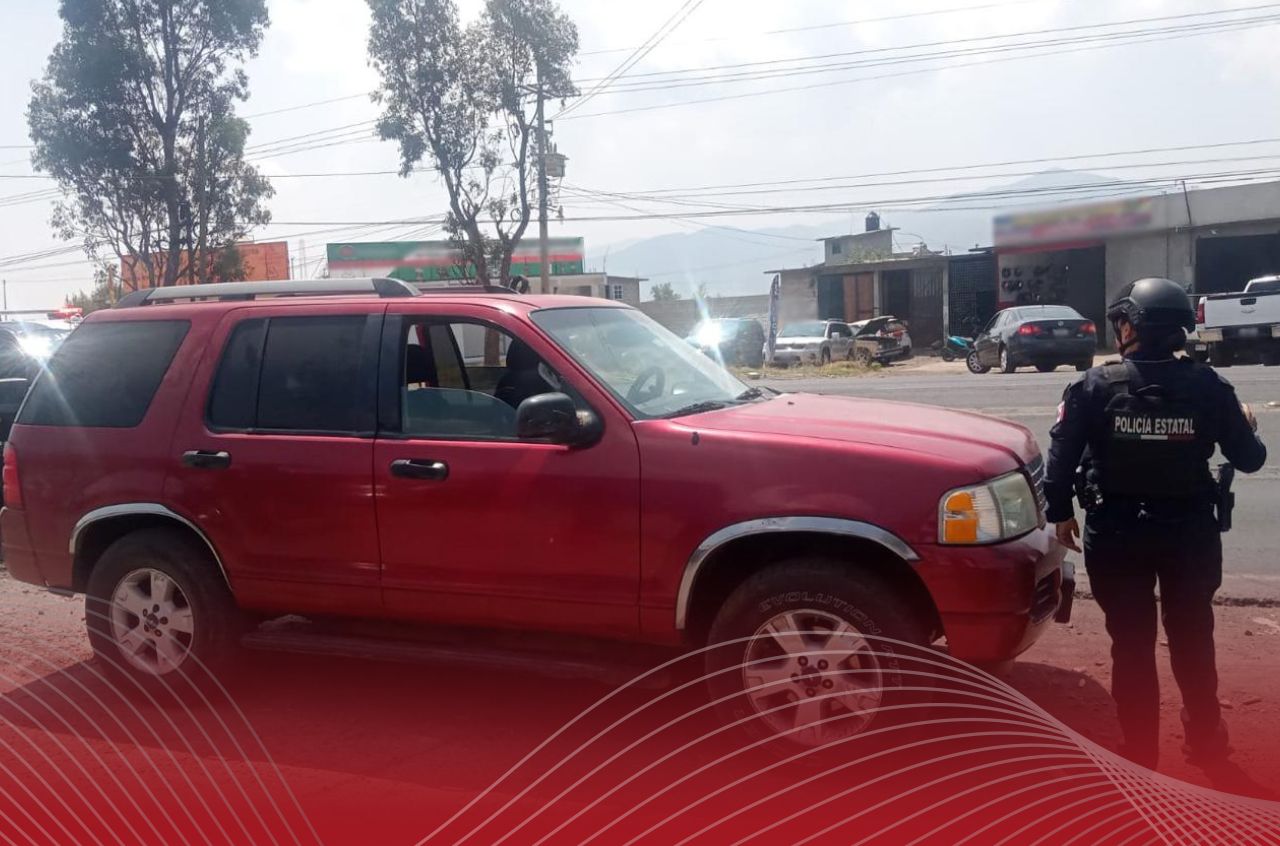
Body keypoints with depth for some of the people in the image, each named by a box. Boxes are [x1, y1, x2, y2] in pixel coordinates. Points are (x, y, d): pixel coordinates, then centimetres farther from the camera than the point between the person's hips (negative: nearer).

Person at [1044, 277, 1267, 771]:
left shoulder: (1096, 387, -10)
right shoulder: (1207, 386, -6)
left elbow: (1061, 457, -11)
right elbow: (1248, 459, 0)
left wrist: (1060, 513, 2)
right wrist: (1247, 428, 22)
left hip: (1117, 532, -2)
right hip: (1189, 529, 2)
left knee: (1132, 642, 10)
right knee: (1192, 636, 20)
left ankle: (1140, 750, 18)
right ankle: (1205, 739, 34)